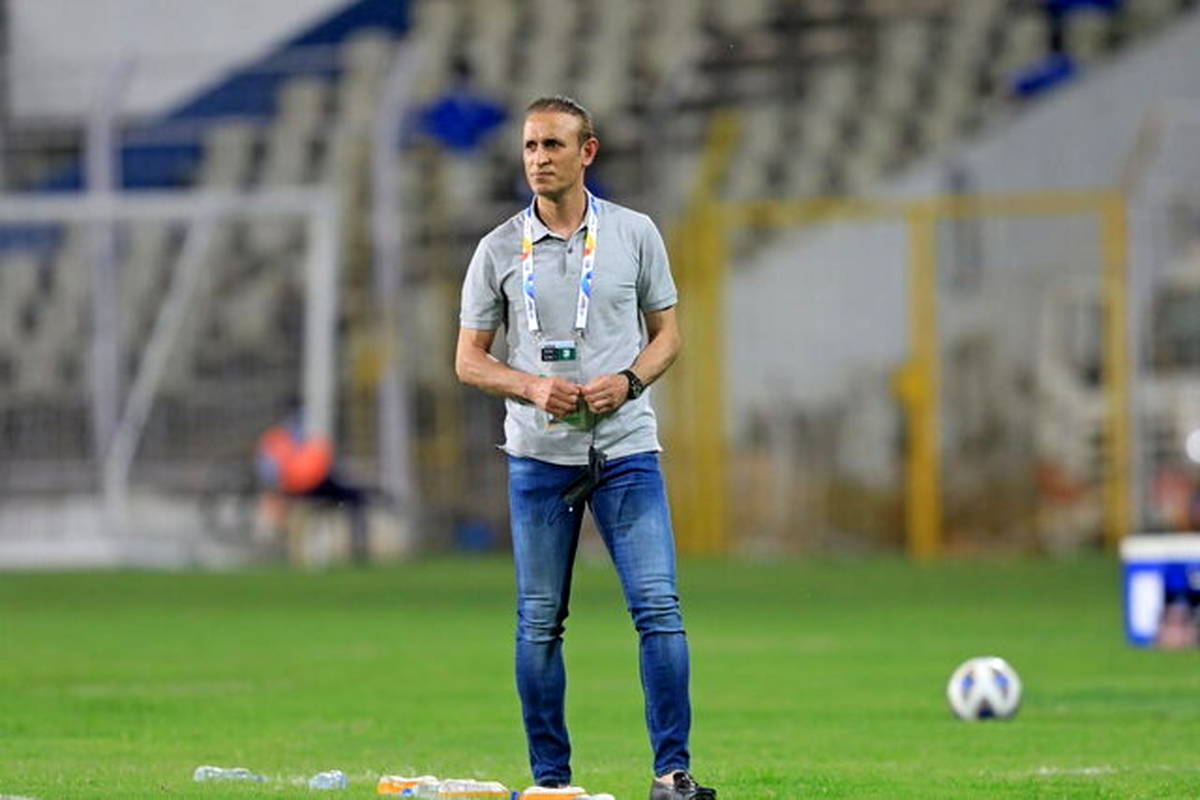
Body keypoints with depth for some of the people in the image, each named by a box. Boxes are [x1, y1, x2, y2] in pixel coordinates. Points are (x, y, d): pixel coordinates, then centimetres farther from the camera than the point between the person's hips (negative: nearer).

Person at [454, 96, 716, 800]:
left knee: (659, 609, -11)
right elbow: (470, 359, 6)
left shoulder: (635, 234, 4)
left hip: (626, 449, -1)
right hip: (539, 454, 1)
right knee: (539, 623, 3)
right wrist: (533, 387, -12)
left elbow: (667, 332, 10)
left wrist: (628, 380, -10)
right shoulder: (499, 250, 3)